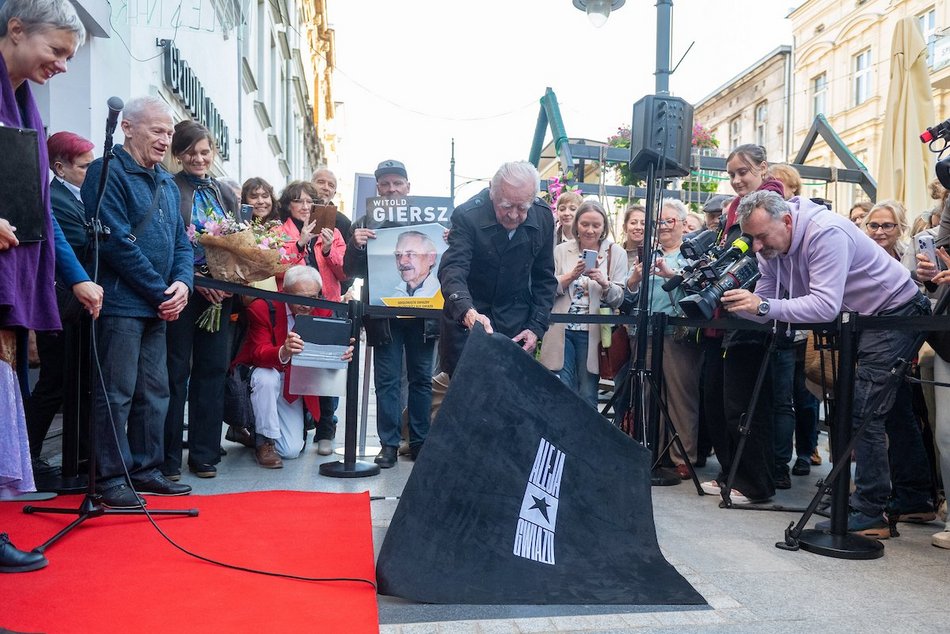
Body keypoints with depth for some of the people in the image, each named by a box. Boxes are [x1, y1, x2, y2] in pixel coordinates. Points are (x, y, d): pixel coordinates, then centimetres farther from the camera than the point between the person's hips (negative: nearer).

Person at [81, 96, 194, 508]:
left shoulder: (167, 184, 17)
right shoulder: (107, 173, -8)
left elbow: (181, 242, 17)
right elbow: (117, 242, -17)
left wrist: (182, 282, -3)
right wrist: (162, 292, -14)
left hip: (158, 305, 8)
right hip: (121, 302, -8)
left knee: (155, 392, 11)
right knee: (116, 394, -3)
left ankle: (146, 469, 21)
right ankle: (112, 478, 6)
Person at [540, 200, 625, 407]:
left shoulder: (616, 253, 6)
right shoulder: (561, 250, 7)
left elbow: (619, 299, 1)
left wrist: (604, 283, -18)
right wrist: (571, 276, -14)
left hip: (592, 333, 0)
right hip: (562, 331, 0)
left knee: (588, 396, 6)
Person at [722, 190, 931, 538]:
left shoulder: (825, 233, -30)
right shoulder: (771, 246, -3)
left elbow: (826, 306, -37)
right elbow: (764, 306, -4)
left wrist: (764, 306, -43)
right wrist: (733, 302, -24)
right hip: (855, 319, 9)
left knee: (864, 414, -14)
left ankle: (869, 515, -8)